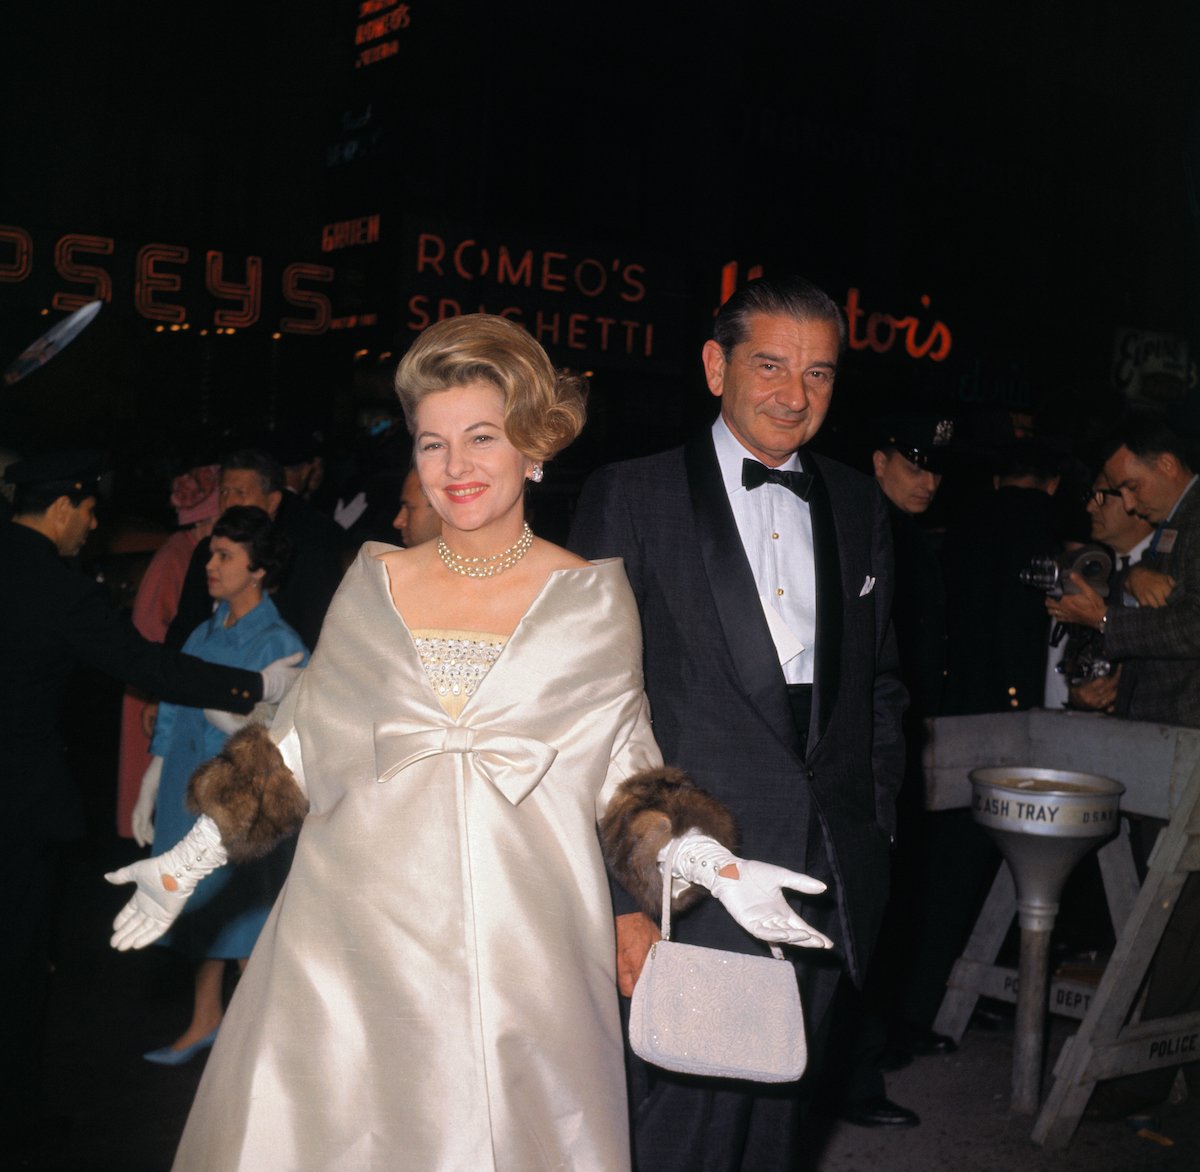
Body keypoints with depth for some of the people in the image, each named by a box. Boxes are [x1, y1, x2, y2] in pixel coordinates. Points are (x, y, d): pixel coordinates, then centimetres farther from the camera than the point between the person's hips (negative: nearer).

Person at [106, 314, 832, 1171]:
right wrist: (192, 859, 11)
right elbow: (302, 743, 13)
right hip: (362, 932, 2)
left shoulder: (592, 599, 2)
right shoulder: (375, 583, 7)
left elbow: (625, 770, 5)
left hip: (519, 947, -1)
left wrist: (711, 866, -10)